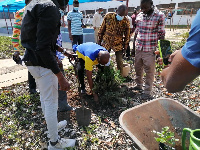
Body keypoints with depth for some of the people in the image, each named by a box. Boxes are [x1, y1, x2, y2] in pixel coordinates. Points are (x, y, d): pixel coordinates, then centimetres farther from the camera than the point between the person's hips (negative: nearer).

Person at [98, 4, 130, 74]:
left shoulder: (126, 21, -12)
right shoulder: (108, 16, -10)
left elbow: (127, 35, -1)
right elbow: (102, 29, 1)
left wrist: (125, 46, 0)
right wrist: (99, 40, 5)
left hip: (118, 44, -1)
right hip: (106, 42, 2)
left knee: (119, 61, 0)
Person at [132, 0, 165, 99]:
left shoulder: (159, 16, -8)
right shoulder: (139, 16, 6)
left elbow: (161, 34, -5)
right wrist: (134, 44, 15)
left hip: (150, 49, -5)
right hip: (139, 48, 6)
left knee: (149, 71, 2)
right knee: (138, 68, 17)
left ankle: (147, 92, 13)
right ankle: (139, 85, 37)